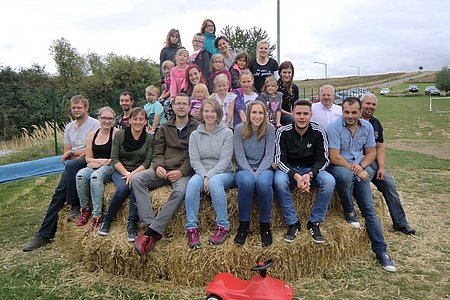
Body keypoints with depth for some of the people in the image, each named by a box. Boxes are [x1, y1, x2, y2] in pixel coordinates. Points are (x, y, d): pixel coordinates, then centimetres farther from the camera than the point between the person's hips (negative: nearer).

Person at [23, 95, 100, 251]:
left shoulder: (94, 124, -4)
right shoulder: (69, 127, 16)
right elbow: (66, 154, 13)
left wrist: (72, 153, -3)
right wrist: (80, 153, -7)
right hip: (74, 165, 6)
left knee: (70, 165, -37)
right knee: (58, 194, -9)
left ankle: (75, 206, -23)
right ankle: (44, 235, -2)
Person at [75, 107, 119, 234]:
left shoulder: (117, 133, -4)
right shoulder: (92, 135, 13)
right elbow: (88, 158, 10)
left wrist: (101, 162, -10)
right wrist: (103, 160, -7)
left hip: (111, 167, -5)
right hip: (95, 166, 5)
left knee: (96, 176, -34)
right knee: (80, 175, -25)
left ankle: (97, 215, -29)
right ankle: (85, 209, -9)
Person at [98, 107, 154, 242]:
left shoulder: (149, 138, 2)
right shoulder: (120, 135, 1)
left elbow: (147, 162, -3)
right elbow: (114, 159, -2)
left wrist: (133, 174, -18)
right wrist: (126, 173, -17)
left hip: (139, 172, 0)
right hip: (120, 171, 0)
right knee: (123, 187, -32)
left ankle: (131, 226, -28)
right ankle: (106, 220, -11)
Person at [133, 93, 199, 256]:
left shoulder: (196, 128, 8)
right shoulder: (165, 128, 20)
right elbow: (158, 152, 15)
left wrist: (181, 171, -16)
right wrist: (158, 166, -8)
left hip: (184, 172, -4)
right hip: (164, 170, 4)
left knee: (180, 191, -36)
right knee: (136, 178, -22)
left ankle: (150, 233, -33)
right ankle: (151, 225, -30)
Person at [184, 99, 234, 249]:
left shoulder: (227, 133, 1)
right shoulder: (195, 135, 9)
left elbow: (225, 159, -8)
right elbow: (194, 159, -1)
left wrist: (210, 176, -19)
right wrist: (204, 176, -17)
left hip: (224, 173, -2)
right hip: (201, 173, 2)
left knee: (214, 182, -36)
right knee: (193, 182, -32)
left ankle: (223, 227, -26)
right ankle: (192, 228, -26)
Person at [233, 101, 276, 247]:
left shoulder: (269, 128, -4)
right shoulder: (239, 129, -3)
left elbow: (269, 155, -8)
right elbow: (240, 156, -7)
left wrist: (258, 173, -21)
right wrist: (251, 173, -20)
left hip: (264, 169, 0)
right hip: (244, 169, 0)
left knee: (263, 182, -36)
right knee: (247, 181, -36)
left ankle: (265, 224, -16)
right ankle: (243, 224, -18)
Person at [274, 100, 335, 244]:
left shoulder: (318, 131, -9)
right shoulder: (283, 132, -11)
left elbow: (323, 159, -7)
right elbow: (280, 159, -13)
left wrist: (309, 175, -27)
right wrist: (296, 176, -31)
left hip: (311, 169, 1)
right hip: (288, 169, -1)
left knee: (329, 181, -29)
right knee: (279, 181, -34)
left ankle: (314, 223, -11)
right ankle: (293, 224, -17)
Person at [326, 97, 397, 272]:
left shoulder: (367, 127, 4)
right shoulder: (334, 128, -13)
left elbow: (371, 153, 9)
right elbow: (334, 157, -16)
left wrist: (361, 167, -9)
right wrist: (354, 169, -16)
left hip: (358, 170, 4)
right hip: (337, 167, -4)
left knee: (370, 209, -4)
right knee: (347, 176, -39)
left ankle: (381, 251, 5)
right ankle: (349, 211, -10)